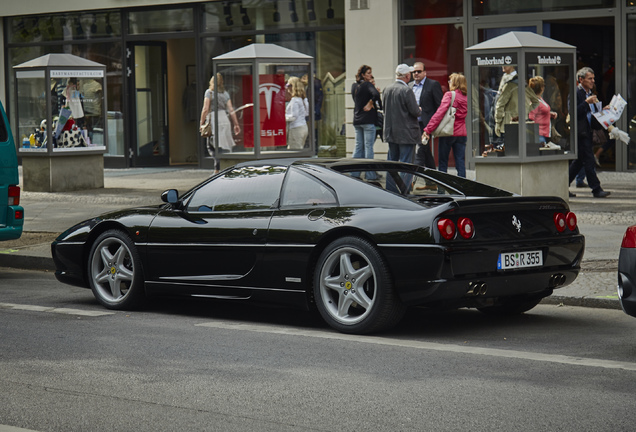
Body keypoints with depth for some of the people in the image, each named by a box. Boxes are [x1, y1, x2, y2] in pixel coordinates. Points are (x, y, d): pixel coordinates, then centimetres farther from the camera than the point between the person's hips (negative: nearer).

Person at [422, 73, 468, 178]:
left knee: (443, 162, 4)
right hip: (461, 133, 5)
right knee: (460, 162, 4)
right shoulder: (465, 97, 7)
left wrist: (428, 130, -16)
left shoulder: (449, 95, -10)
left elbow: (440, 113, -16)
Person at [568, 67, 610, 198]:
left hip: (587, 131, 9)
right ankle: (596, 189, -8)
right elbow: (573, 112, -20)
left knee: (579, 161, 12)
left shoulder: (590, 94, 17)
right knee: (589, 161, -9)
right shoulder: (576, 93, -11)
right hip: (580, 132, -9)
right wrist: (587, 102, -23)